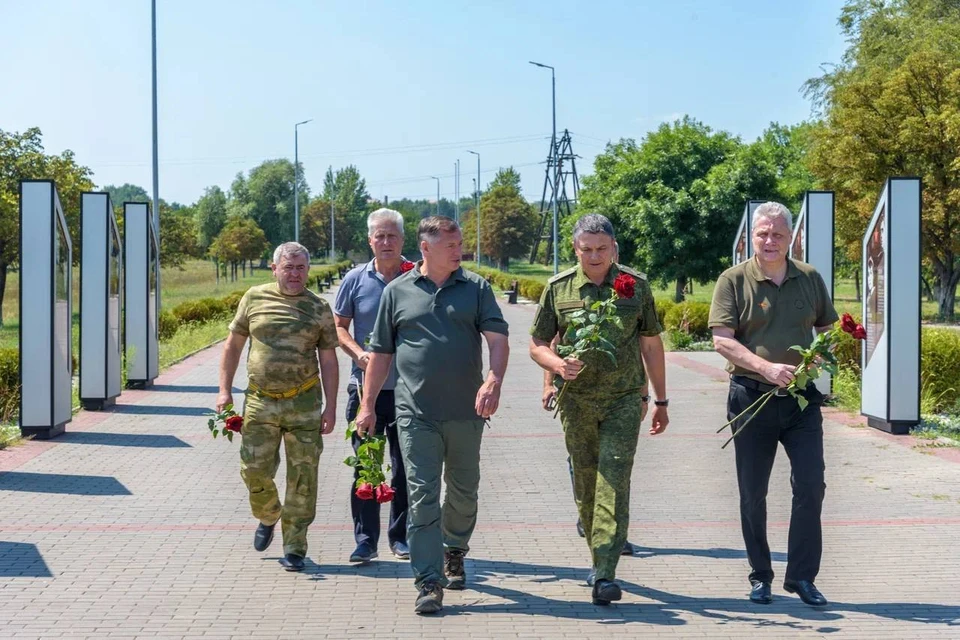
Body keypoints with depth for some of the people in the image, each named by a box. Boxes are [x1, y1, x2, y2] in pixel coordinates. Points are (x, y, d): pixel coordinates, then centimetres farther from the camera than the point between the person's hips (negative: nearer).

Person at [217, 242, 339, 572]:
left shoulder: (318, 308, 4)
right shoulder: (255, 298, 4)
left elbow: (328, 360, 5)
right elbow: (233, 345, 10)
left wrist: (330, 407, -1)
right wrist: (225, 390, 3)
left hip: (304, 404, 0)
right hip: (260, 401, 1)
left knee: (302, 478, -1)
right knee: (254, 471, 1)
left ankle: (294, 548, 9)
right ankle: (268, 517, 32)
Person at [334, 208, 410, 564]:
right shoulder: (355, 280, 3)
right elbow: (339, 326, 9)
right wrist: (359, 353, -8)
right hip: (366, 386, 1)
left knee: (405, 467, 8)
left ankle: (401, 536, 20)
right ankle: (365, 539, 13)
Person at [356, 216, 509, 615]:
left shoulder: (476, 289, 5)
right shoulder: (397, 292, 5)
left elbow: (497, 338, -5)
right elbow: (380, 353, 10)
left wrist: (494, 380, -24)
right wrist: (368, 405, 7)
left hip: (466, 413, 1)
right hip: (416, 414, -1)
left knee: (463, 492, 15)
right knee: (422, 497, -5)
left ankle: (454, 553, 39)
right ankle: (429, 582, -3)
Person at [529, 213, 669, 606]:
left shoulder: (635, 286, 3)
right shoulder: (558, 288, 3)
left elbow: (651, 344, 11)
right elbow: (537, 345, 7)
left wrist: (661, 400, 12)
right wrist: (558, 365, -15)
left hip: (624, 399, -2)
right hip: (577, 400, 2)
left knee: (613, 481, -12)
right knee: (584, 483, 9)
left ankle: (605, 574, -16)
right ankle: (598, 557, 26)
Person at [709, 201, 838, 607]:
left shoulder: (809, 278, 7)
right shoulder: (734, 280, -4)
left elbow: (828, 328, 17)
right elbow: (722, 340, -11)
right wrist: (767, 367, -24)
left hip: (801, 397, 2)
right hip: (751, 398, -2)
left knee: (811, 486, -3)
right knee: (753, 494, 6)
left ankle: (802, 577, 8)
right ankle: (760, 576, 20)